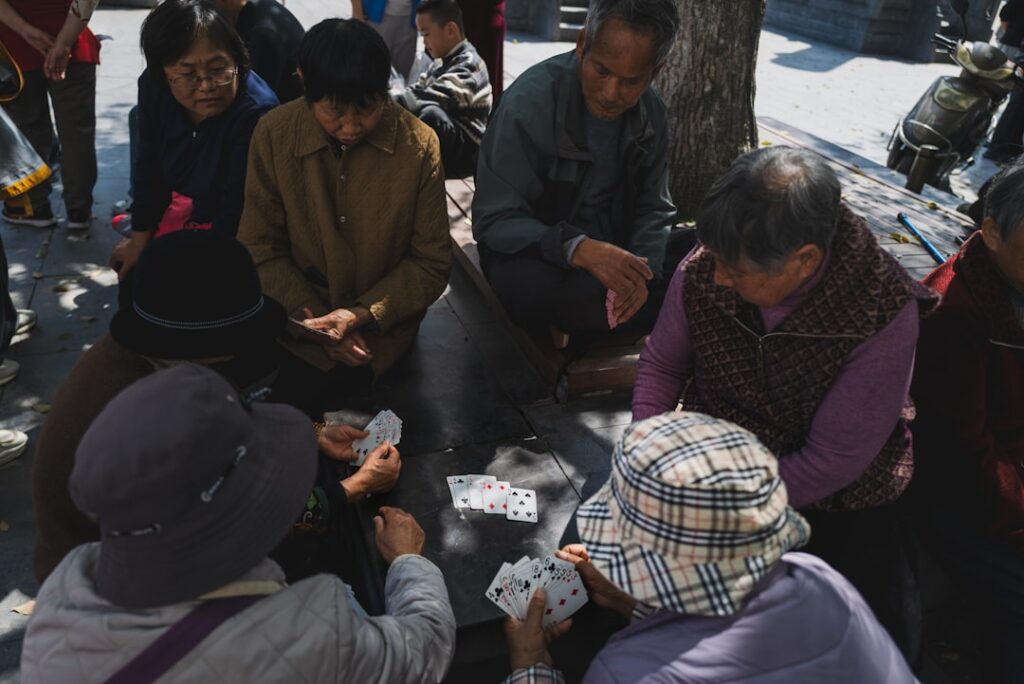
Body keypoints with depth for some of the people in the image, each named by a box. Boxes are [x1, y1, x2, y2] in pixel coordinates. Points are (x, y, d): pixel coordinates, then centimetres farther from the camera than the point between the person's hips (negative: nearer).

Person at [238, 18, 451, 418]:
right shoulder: (273, 134, -9)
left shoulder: (419, 144, -12)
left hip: (381, 323, -2)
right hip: (299, 317, 3)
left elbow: (431, 263, -8)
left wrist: (362, 315, -20)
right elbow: (260, 248, -4)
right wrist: (312, 317, -17)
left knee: (298, 398, -21)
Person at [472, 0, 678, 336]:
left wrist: (642, 270, -19)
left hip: (614, 248, 6)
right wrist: (578, 249, -37)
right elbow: (494, 220, -21)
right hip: (532, 257, -5)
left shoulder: (651, 113, -2)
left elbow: (654, 208, 3)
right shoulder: (529, 101, -19)